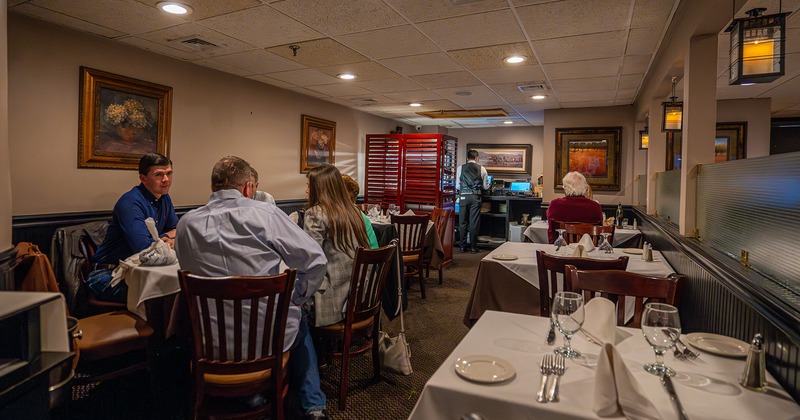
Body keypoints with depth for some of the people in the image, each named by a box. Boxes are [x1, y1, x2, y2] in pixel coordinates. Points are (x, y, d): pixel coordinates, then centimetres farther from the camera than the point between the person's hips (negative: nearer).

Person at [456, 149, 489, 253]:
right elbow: (486, 187, 10)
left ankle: (463, 246, 12)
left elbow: (457, 186, 6)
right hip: (475, 197, 0)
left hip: (463, 196, 0)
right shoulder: (482, 169, 5)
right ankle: (473, 247, 10)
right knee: (474, 222, 5)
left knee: (463, 222, 7)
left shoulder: (460, 168, 4)